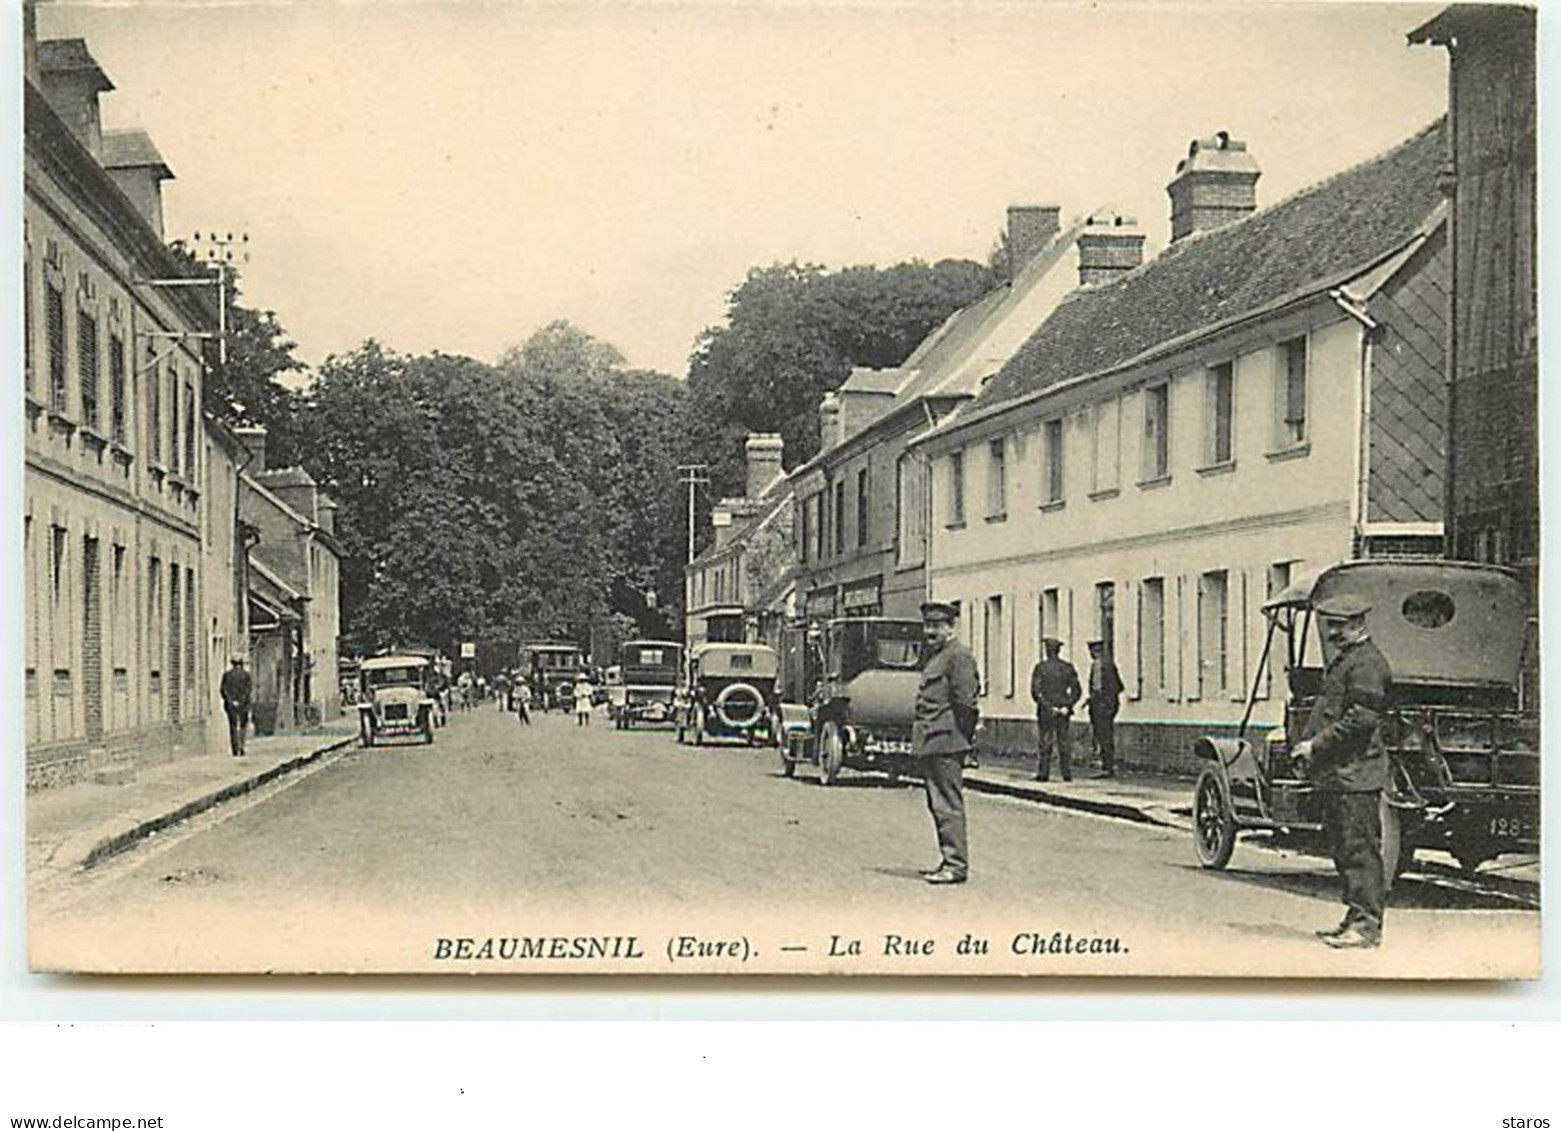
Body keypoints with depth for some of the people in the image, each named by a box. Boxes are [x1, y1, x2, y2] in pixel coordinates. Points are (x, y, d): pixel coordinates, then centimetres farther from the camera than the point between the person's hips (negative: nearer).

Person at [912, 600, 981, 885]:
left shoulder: (958, 655, -10)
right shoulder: (934, 656, 21)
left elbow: (965, 701, -15)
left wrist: (962, 737, -15)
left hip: (946, 742, -10)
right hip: (930, 744, 10)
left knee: (948, 805, -8)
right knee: (937, 803, 13)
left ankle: (956, 865, -6)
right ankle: (950, 861, 20)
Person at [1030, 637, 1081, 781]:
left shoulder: (1041, 667, -6)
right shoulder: (1068, 667, 4)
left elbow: (1036, 691, -12)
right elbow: (1077, 690, 1)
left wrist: (1048, 707, -9)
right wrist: (1067, 706, -3)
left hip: (1045, 711, -3)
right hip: (1064, 711, 3)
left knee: (1046, 742, 2)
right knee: (1064, 742, 7)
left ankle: (1044, 773, 2)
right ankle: (1067, 773, 5)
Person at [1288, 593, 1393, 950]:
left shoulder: (1367, 663, -12)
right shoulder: (1341, 660, 21)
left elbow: (1361, 720, -21)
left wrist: (1316, 744, -16)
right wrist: (1307, 746, 14)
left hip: (1356, 774, -11)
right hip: (1336, 773, 11)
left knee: (1359, 848, -8)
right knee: (1343, 848, 14)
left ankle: (1367, 925, -7)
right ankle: (1357, 918, 21)